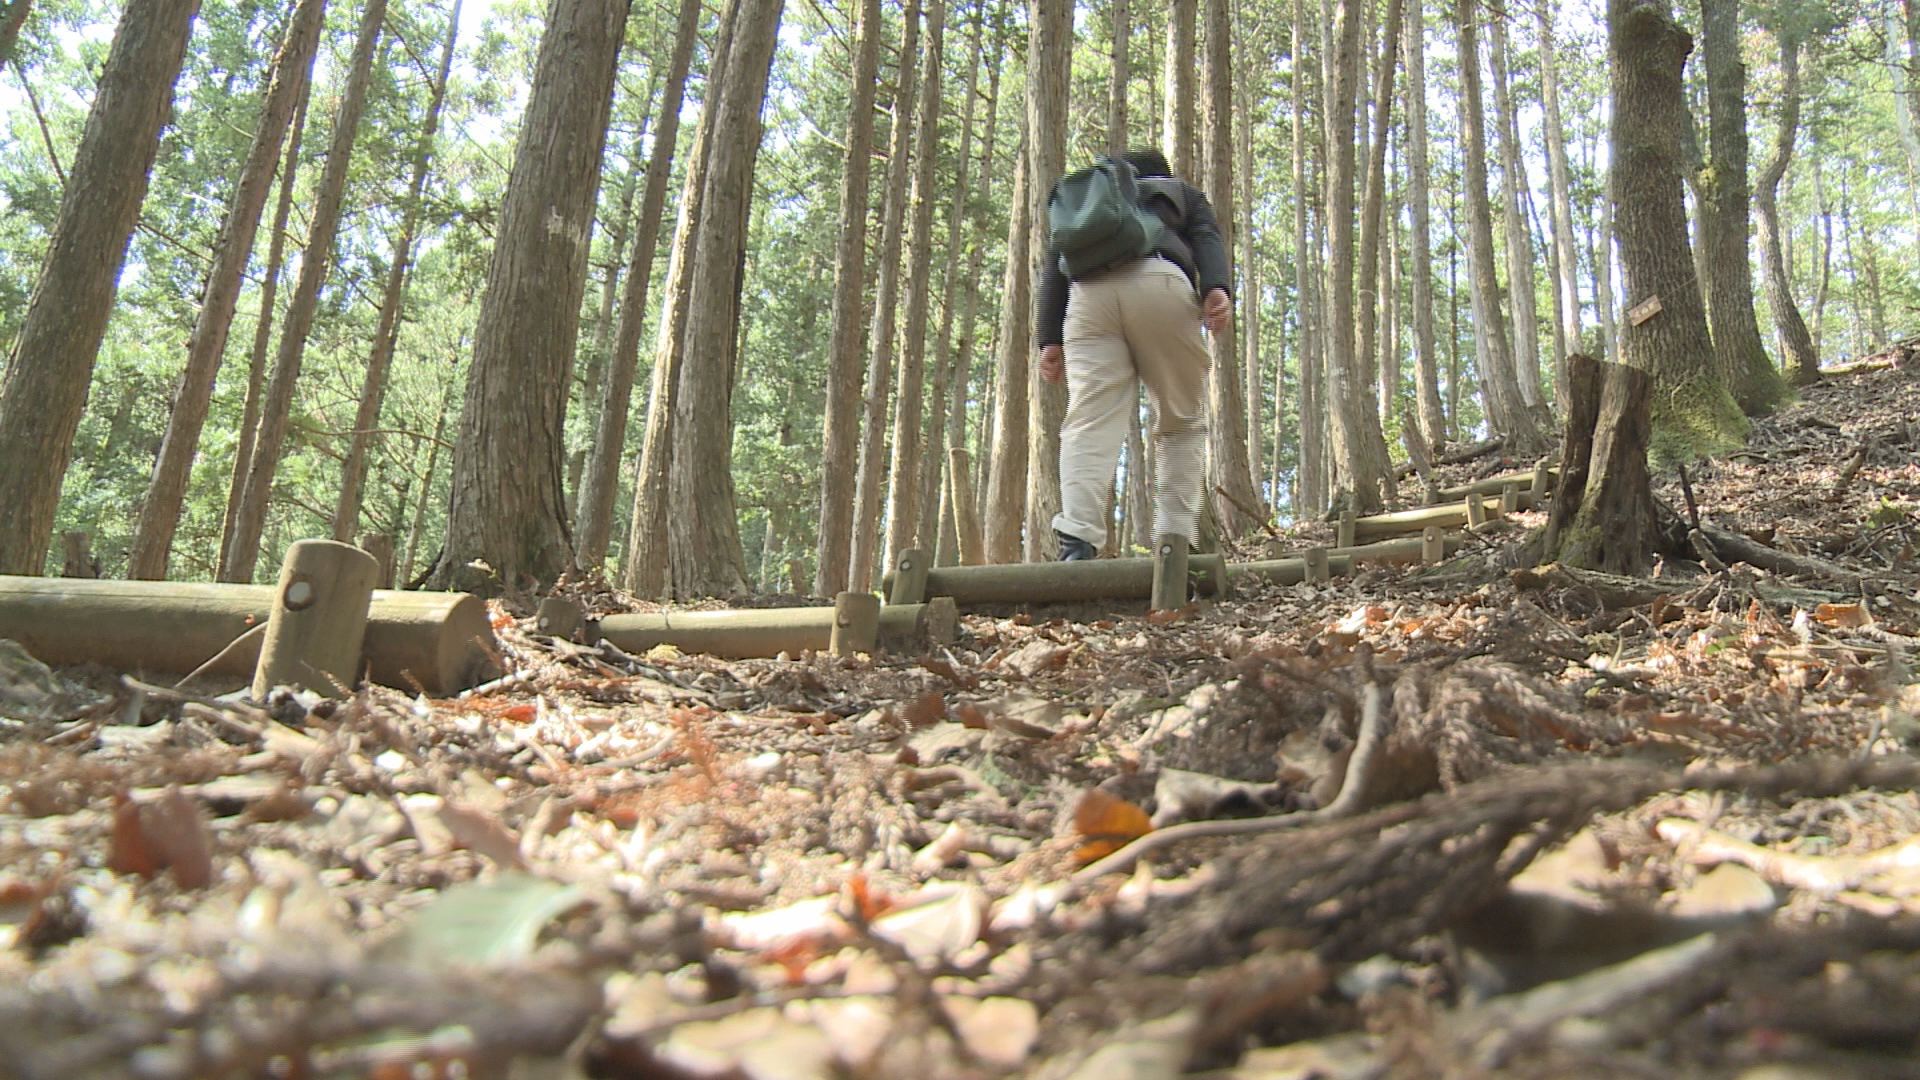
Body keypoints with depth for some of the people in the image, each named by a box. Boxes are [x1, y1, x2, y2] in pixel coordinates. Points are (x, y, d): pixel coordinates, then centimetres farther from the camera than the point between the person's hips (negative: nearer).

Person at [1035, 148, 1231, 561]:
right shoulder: (1183, 192, 36)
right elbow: (1206, 238, 13)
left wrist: (1050, 339, 15)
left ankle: (1077, 539, -30)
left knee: (1089, 422, -10)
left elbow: (1055, 263, 24)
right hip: (1161, 283, -1)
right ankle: (1175, 540, -5)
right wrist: (1216, 290, -5)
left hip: (1090, 293, 2)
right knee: (1182, 422, 7)